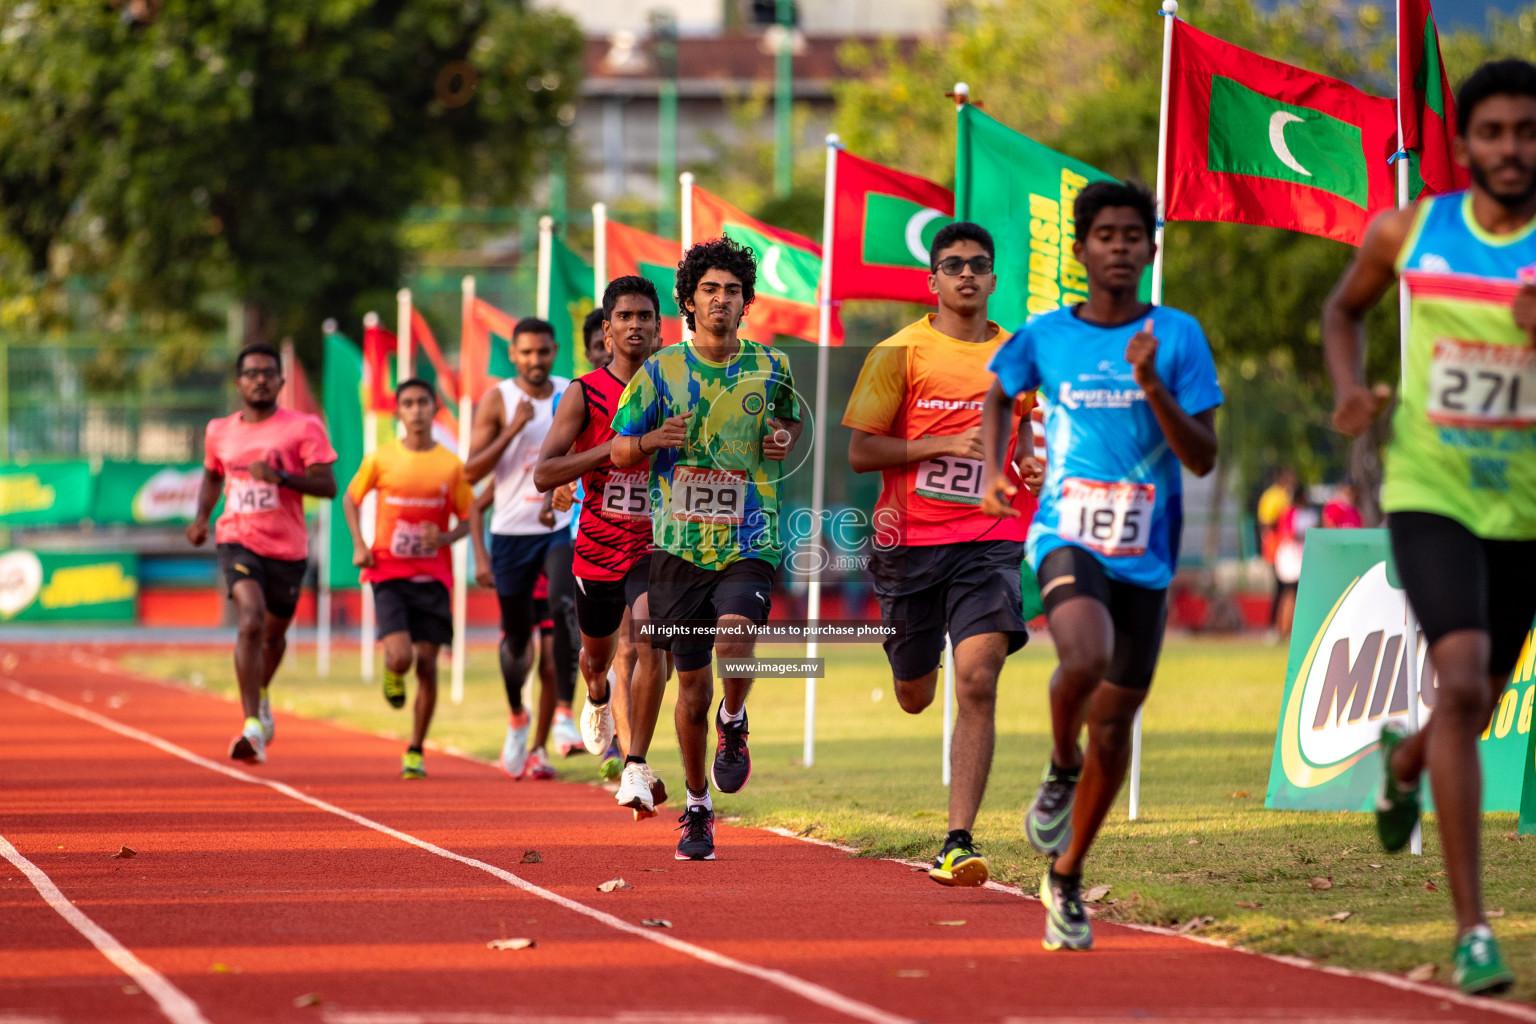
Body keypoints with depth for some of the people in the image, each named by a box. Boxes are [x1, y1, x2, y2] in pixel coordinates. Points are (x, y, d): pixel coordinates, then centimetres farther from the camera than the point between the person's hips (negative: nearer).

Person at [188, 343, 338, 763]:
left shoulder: (303, 428, -4)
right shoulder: (219, 432, 8)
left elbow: (328, 486, -10)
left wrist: (281, 477, -24)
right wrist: (201, 517, 9)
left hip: (287, 547, 0)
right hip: (238, 542, 0)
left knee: (274, 633, 17)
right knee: (250, 623, -23)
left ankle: (262, 696, 50)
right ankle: (253, 726, -26)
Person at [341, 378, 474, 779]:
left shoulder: (451, 465, 1)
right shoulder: (380, 459, -1)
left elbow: (468, 519, 8)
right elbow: (351, 498, 14)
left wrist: (445, 538, -13)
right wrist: (358, 544, 0)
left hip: (433, 576, 1)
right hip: (389, 571, -1)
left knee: (427, 663, 0)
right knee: (400, 658, -18)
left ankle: (415, 750, 14)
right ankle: (392, 674, 21)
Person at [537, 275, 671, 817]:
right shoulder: (585, 393, -6)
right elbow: (544, 473, -13)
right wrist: (612, 449, -23)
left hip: (656, 543, -1)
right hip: (597, 546, 1)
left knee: (649, 645, -23)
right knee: (596, 655, 20)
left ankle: (636, 769, -17)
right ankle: (600, 697, 58)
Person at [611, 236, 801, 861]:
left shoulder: (771, 367, 4)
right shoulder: (660, 371, 2)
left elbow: (791, 418, 23)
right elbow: (618, 452, 7)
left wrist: (785, 439, 0)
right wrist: (653, 440, -15)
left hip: (749, 544, -1)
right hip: (679, 545, 1)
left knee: (734, 639, -28)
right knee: (692, 684, 6)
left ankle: (733, 724, 6)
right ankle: (697, 809, 23)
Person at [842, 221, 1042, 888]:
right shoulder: (900, 353, -2)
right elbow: (860, 453, -5)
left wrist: (1034, 463, -1)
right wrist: (945, 444, -16)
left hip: (989, 541, 0)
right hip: (910, 538, 0)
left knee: (977, 683, -18)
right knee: (914, 698, 13)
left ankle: (958, 844, -18)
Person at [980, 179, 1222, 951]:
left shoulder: (1178, 337, -3)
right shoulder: (1045, 336, 1)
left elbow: (1203, 460, -7)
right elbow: (998, 394, 23)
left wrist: (1153, 386, -21)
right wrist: (993, 472, 7)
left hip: (1145, 555, 1)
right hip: (1067, 537, -1)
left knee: (1113, 725, 8)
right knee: (1085, 659, -33)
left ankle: (1066, 881, 27)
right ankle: (1060, 769, -1)